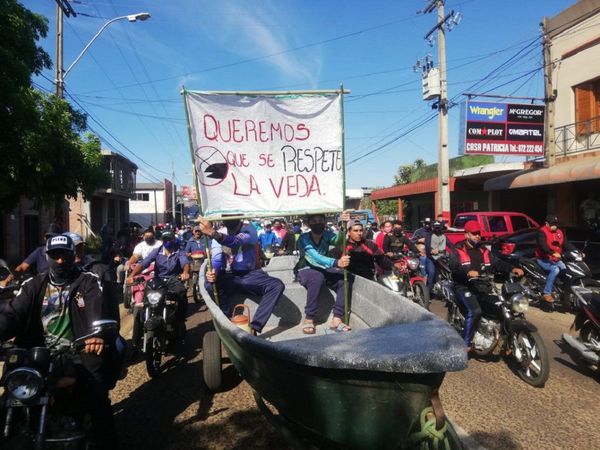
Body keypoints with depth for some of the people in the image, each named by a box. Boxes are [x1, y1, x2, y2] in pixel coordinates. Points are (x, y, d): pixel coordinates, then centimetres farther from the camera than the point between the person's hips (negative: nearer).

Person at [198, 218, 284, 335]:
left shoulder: (249, 229, -9)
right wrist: (213, 271, -32)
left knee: (277, 285, -27)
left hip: (249, 275, -2)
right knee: (210, 285, -30)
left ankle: (253, 328, -27)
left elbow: (236, 242, -31)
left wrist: (213, 233, -49)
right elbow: (216, 258, -6)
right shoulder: (219, 234, 3)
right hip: (228, 277, 2)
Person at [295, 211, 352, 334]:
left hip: (323, 269, 5)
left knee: (346, 278, -20)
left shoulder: (327, 235, -6)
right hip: (306, 270, -5)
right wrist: (336, 262, -51)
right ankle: (309, 319, -27)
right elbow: (315, 257, -35)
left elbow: (337, 239, -30)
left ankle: (336, 319, -19)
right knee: (317, 277, -38)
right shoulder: (304, 239, -20)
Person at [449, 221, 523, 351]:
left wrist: (512, 269, -10)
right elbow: (454, 268, -16)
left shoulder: (484, 250, 19)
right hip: (464, 286, -6)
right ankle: (465, 343, -18)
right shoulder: (457, 251, 0)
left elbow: (497, 263, 8)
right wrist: (468, 272, -35)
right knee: (475, 311, -29)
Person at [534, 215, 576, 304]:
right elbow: (543, 245, -28)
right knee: (555, 270, -30)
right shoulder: (542, 232, -13)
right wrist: (553, 253, -42)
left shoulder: (559, 232, 11)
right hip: (543, 259, -7)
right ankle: (547, 293, -24)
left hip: (556, 259, 7)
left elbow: (566, 244, 6)